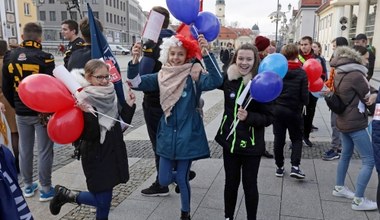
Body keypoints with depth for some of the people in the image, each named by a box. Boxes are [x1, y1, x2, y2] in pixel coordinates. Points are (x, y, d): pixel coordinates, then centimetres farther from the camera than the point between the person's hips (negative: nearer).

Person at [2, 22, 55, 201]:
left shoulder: (10, 57, 2)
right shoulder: (45, 57, -15)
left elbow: (6, 88, 6)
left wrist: (17, 106, 17)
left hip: (21, 113, 5)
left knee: (25, 150, 16)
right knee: (44, 151, 4)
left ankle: (28, 186, 29)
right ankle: (45, 189, 12)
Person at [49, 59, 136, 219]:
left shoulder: (110, 95, 4)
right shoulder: (83, 101, -17)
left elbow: (123, 122, 7)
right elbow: (88, 136, -23)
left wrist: (129, 105, -5)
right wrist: (89, 114, -37)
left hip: (113, 153, 7)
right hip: (96, 157, -7)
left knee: (105, 199, 15)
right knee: (103, 200, 0)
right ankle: (65, 194, 20)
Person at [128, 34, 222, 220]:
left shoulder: (194, 75, -10)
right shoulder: (162, 76, 2)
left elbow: (215, 81, -28)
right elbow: (136, 82, -5)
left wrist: (206, 54, -39)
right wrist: (135, 61, -22)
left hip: (187, 135, -4)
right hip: (167, 133, 4)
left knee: (182, 180, 7)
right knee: (164, 180, 10)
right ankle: (177, 172, 46)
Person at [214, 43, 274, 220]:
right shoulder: (228, 79, -4)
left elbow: (269, 117, -10)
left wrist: (249, 117, -27)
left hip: (251, 144, -3)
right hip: (230, 140, 3)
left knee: (250, 184, 9)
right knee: (231, 182, 16)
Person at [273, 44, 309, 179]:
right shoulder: (301, 73, -7)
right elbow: (304, 94, -7)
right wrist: (305, 103, 12)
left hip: (277, 108, 2)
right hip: (294, 111, -2)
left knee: (279, 139, 11)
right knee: (297, 139, 12)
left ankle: (279, 167, 18)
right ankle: (295, 167, 0)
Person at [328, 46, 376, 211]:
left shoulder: (338, 75, 4)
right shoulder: (355, 75, -18)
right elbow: (367, 97, -7)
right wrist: (364, 80, 7)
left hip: (343, 121, 8)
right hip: (356, 124, -8)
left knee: (346, 154, 20)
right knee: (369, 161, -2)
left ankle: (339, 187, 32)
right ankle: (359, 200, 1)